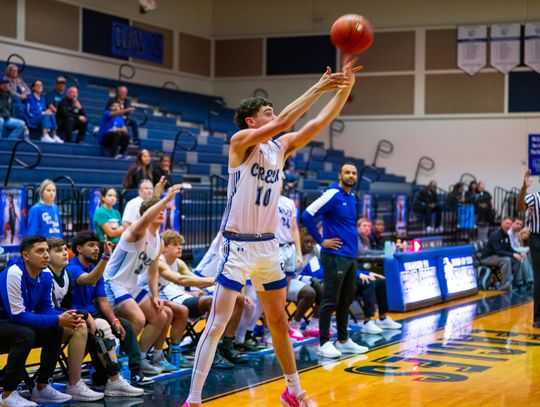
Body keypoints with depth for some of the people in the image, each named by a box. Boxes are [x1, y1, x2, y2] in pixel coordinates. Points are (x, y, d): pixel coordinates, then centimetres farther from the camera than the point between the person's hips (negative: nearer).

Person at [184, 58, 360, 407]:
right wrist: (319, 87, -23)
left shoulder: (281, 147, 8)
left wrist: (345, 88, -8)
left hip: (269, 246, 7)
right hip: (239, 246, -7)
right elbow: (283, 122, -24)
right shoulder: (241, 142, -10)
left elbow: (321, 121, 3)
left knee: (279, 321, 17)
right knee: (217, 326, -8)